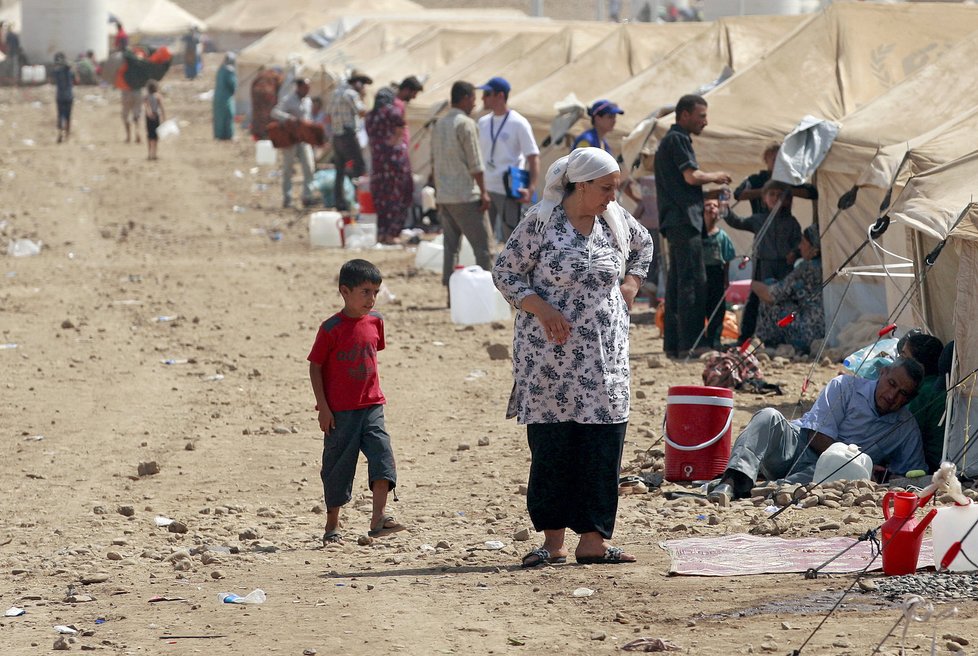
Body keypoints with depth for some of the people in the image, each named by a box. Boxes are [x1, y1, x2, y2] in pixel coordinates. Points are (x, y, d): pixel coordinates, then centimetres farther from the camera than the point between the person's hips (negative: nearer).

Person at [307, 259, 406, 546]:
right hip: (340, 411, -4)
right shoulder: (331, 328, -12)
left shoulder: (375, 322, 4)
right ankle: (332, 526, 17)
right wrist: (323, 407, -11)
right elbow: (315, 367, -7)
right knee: (338, 466, 4)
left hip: (371, 406, 4)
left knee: (382, 454, -13)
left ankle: (379, 519, -14)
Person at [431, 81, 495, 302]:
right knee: (482, 245, -4)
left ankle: (452, 294, 5)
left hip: (444, 195, 8)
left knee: (451, 246, 8)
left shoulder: (439, 124, 14)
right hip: (466, 196, -8)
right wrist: (484, 192, -10)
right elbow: (475, 163, -13)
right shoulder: (466, 124, -10)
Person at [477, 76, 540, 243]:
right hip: (484, 190, 7)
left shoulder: (518, 123, -8)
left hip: (509, 191, -7)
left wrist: (530, 189, -22)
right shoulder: (483, 123, 12)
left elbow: (533, 157, -10)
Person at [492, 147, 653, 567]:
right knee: (550, 443, -1)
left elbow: (642, 246, 27)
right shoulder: (540, 222, -8)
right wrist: (541, 309, -15)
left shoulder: (616, 219, 5)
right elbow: (504, 272, -4)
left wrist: (631, 284, 11)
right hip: (549, 352, -4)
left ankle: (594, 539, 3)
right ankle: (552, 540, 7)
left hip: (604, 353, 4)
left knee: (604, 441, -1)